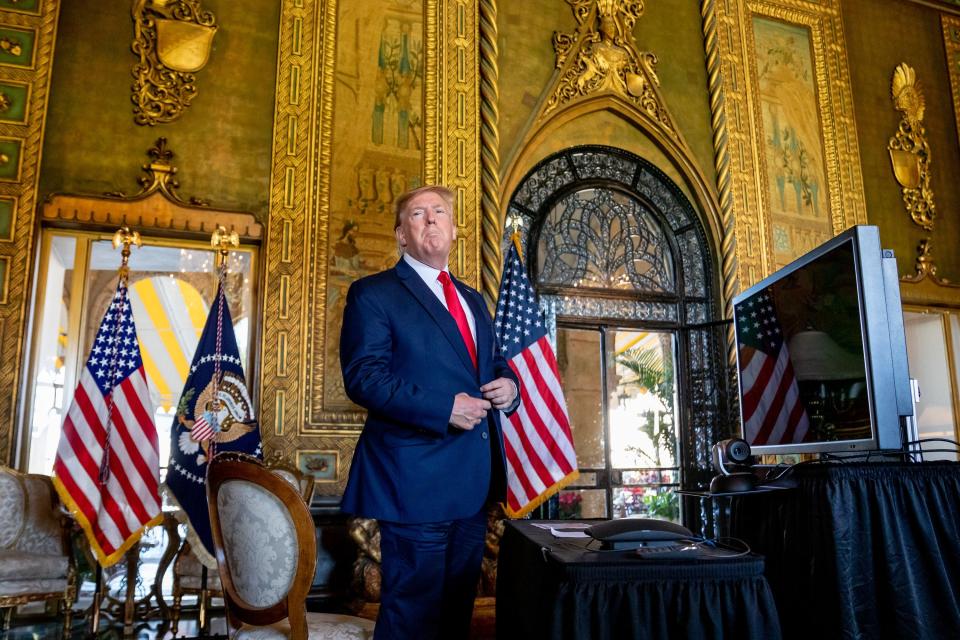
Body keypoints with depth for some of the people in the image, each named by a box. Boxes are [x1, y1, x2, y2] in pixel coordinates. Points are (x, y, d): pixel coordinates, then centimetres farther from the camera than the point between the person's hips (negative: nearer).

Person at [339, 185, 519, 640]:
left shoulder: (473, 299, 19)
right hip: (415, 477, -7)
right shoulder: (373, 294, -4)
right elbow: (363, 378, -14)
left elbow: (495, 365, 23)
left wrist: (508, 386, -1)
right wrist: (444, 409, -23)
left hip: (474, 478, 7)